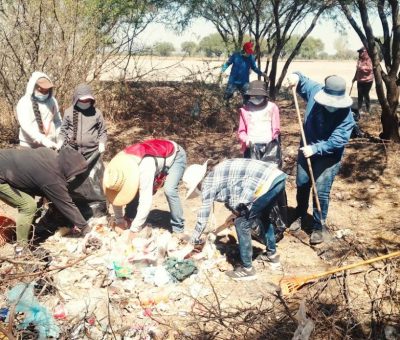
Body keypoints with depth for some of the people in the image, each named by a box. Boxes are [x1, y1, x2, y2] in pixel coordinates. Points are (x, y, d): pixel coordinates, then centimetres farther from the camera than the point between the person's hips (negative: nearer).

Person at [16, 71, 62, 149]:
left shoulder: (52, 101, 5)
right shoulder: (23, 103, -10)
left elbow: (58, 121, 15)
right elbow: (26, 126, -21)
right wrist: (44, 141, -31)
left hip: (50, 145, 4)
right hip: (29, 146, -3)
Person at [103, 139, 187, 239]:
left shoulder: (144, 168, -44)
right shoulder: (119, 165, -23)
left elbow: (145, 202, -43)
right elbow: (115, 194, -11)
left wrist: (134, 230, -39)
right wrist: (119, 220, -11)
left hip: (175, 155, -6)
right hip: (159, 157, 7)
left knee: (169, 190, -25)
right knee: (137, 190, -6)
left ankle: (178, 229, -11)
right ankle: (129, 220, 12)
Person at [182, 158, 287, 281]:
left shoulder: (208, 183, 0)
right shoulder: (217, 176, 23)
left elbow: (203, 217, 8)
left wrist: (194, 240, 20)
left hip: (266, 183, -10)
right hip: (277, 176, 10)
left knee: (242, 224, 4)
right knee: (262, 216, 31)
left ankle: (247, 269, 14)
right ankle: (272, 255, 45)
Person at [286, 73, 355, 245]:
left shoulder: (346, 116, -25)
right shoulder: (315, 90, -16)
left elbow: (337, 140, -29)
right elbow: (302, 82, 3)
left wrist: (315, 149, -37)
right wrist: (296, 76, -19)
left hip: (329, 156, -4)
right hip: (307, 149, 4)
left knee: (321, 192, -2)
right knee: (301, 185, 16)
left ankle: (318, 227, 16)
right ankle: (300, 216, 40)